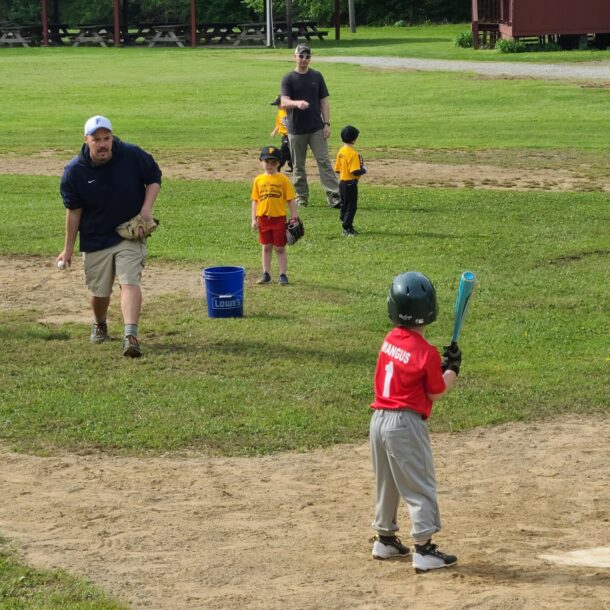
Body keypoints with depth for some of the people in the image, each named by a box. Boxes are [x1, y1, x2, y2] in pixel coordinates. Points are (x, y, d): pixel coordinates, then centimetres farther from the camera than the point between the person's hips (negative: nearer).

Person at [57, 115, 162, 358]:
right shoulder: (74, 171, -12)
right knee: (100, 291, 11)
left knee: (130, 282, -19)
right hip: (95, 239, 1)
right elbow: (73, 210, -3)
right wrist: (69, 248, 1)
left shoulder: (133, 156, -12)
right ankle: (100, 326, 43)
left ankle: (131, 336, -28)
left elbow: (154, 178, 5)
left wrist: (147, 208, -10)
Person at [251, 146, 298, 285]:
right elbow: (255, 201, 8)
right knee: (266, 247, 11)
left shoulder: (283, 179, -4)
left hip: (279, 218, -3)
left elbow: (290, 200, -2)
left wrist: (294, 217, -6)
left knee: (280, 248, 4)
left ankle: (283, 275, 11)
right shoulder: (258, 180, 5)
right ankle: (266, 274, 18)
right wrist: (254, 219, 4)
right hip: (263, 218, 3)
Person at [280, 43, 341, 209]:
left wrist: (327, 123, 0)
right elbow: (284, 102, -13)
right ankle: (301, 197, 17)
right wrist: (297, 103, -34)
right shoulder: (288, 79, -1)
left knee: (324, 162, -7)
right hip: (296, 129, -1)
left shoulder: (317, 77, 8)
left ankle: (334, 197, -13)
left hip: (317, 128, 1)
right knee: (298, 166, 6)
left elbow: (324, 101, 10)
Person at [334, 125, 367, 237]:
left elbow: (337, 169, 11)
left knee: (344, 205, 17)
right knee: (351, 206, 0)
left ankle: (346, 226, 26)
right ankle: (347, 228, 1)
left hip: (342, 182, 9)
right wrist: (364, 170, -7)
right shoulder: (353, 154, -21)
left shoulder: (341, 151, 5)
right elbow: (355, 172, -26)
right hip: (350, 183, -9)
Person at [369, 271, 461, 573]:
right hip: (406, 424, -7)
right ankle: (424, 550, -3)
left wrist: (440, 365, 9)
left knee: (386, 483, 20)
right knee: (420, 487, -1)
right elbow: (436, 392, -6)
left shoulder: (389, 340, 4)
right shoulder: (426, 352, -16)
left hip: (379, 420, 7)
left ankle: (385, 540, 32)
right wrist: (452, 369, 8)